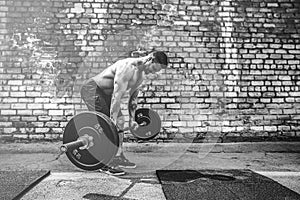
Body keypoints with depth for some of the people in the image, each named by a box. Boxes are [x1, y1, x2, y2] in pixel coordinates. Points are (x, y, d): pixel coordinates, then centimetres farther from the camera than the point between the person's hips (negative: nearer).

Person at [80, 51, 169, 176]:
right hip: (92, 89, -10)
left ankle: (118, 157, 18)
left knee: (120, 122, 8)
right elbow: (117, 95, -33)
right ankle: (105, 164, -11)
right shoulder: (128, 67, -30)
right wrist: (112, 120, -32)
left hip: (105, 93, 10)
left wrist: (132, 119, 13)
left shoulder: (142, 74, 1)